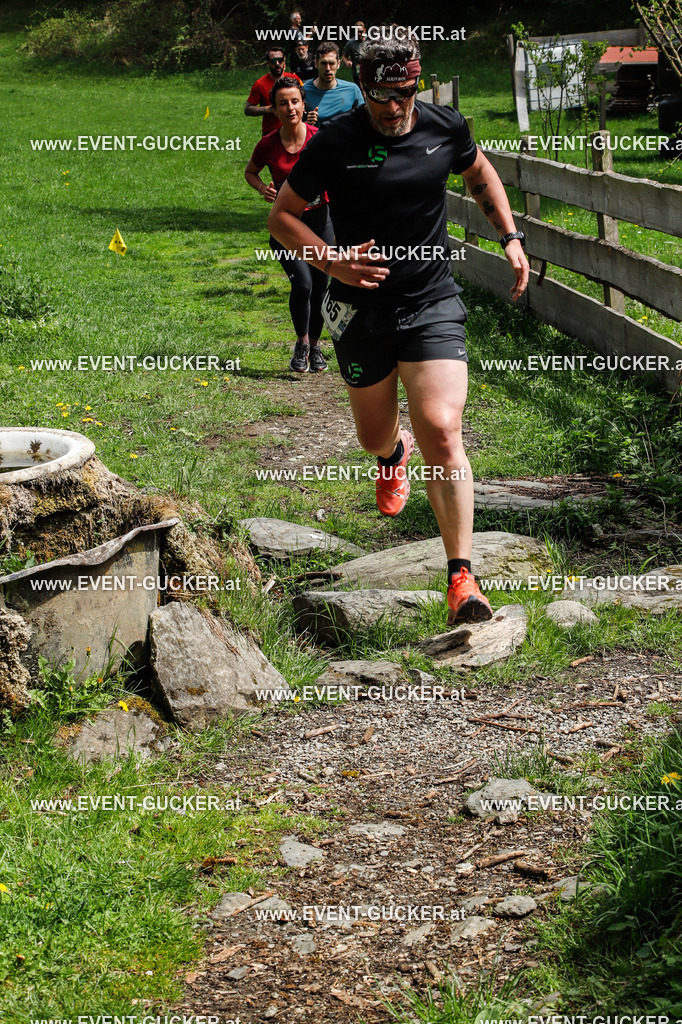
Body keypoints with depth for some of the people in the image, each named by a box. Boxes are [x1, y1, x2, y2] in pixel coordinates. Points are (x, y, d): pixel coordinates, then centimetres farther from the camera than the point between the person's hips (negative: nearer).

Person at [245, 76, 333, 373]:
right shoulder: (268, 145, -6)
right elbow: (250, 171, 14)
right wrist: (262, 188, -7)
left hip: (319, 218, 1)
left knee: (320, 287, 3)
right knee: (302, 283, -17)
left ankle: (315, 345, 27)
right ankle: (301, 343, 8)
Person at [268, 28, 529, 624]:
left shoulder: (445, 128, -3)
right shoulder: (335, 142, -10)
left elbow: (480, 173, 20)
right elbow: (282, 216, -2)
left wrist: (511, 237, 9)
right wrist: (331, 260, -18)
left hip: (433, 304, 0)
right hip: (361, 309, 1)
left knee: (441, 430, -18)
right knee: (374, 436, 16)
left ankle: (462, 578, -14)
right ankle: (395, 452, 59)